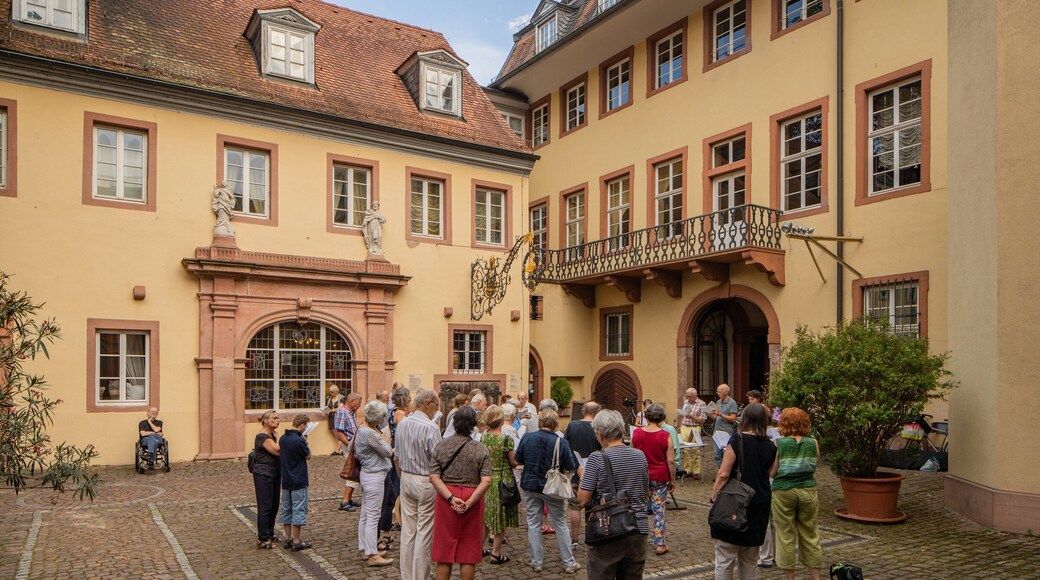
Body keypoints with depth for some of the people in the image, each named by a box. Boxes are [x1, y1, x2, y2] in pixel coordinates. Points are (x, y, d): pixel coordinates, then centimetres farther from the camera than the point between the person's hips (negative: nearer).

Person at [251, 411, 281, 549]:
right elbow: (277, 451, -23)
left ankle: (269, 534, 25)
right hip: (263, 475, -9)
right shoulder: (262, 437, -16)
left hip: (274, 474, 9)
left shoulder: (272, 436, 14)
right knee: (265, 506, -5)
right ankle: (263, 540, 1)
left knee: (274, 506, 13)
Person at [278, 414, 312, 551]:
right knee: (298, 510, 0)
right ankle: (296, 542, 4)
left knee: (286, 510, 15)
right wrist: (305, 442, 1)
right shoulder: (299, 440, -20)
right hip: (298, 482, -7)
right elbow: (308, 456, -9)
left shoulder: (282, 438, 3)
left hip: (285, 480, 7)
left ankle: (288, 539, 22)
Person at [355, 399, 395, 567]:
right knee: (373, 516, -4)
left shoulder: (362, 429, 9)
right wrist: (385, 438, 1)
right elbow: (387, 451, -15)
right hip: (374, 476, -10)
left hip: (367, 474, 10)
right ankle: (372, 555, 1)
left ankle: (366, 549, 25)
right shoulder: (370, 433, -21)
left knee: (365, 514, 15)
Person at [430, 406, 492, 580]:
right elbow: (486, 481, -15)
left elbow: (434, 477, -8)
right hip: (472, 499, -1)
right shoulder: (480, 449, -6)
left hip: (445, 499, 1)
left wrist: (451, 498, -14)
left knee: (444, 548, 11)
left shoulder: (441, 445, -2)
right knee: (468, 549, 10)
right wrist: (469, 502, -16)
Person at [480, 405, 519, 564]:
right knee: (501, 516, 7)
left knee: (485, 515, 19)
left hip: (487, 478, 5)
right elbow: (513, 463, -10)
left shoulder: (483, 437, -3)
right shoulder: (506, 439, -18)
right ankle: (496, 554, 14)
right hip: (503, 479, -5)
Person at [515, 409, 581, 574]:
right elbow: (571, 467, -8)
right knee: (561, 525, 11)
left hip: (530, 486, 2)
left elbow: (518, 460, 1)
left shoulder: (527, 437, -9)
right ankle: (569, 563, 18)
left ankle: (536, 562, 19)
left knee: (533, 523, 13)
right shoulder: (560, 442, -15)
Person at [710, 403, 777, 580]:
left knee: (725, 558, 1)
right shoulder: (770, 446, 3)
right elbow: (769, 474, 14)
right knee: (750, 560, 18)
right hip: (760, 504, 6)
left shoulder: (737, 440, -12)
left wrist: (713, 499, -9)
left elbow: (723, 474, -16)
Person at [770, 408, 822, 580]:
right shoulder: (813, 443, -1)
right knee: (810, 535, 14)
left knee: (786, 536, 8)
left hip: (783, 491, -3)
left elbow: (772, 473, -6)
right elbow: (814, 468, 8)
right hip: (808, 489, 3)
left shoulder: (778, 444, -9)